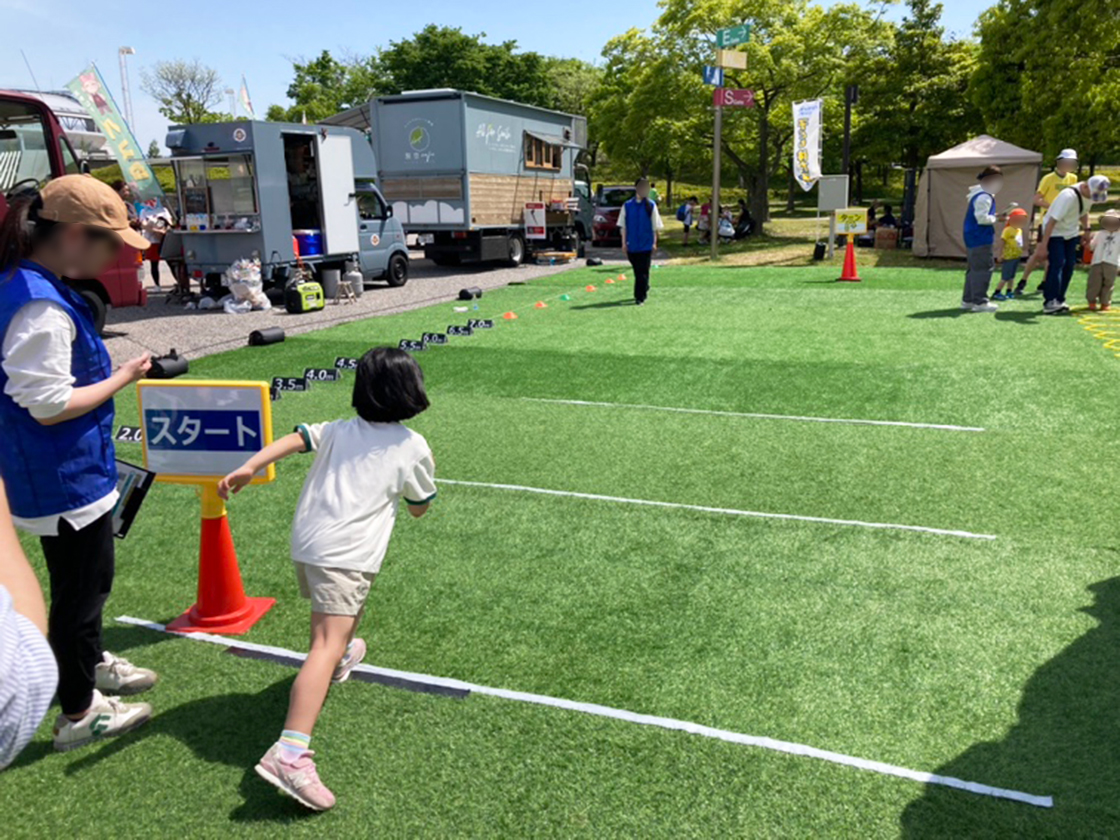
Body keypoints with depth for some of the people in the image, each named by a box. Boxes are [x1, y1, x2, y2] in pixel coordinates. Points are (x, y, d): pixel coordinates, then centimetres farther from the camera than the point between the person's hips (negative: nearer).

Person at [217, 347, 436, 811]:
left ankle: (339, 657, 64)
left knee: (330, 614, 35)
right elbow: (419, 508, 16)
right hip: (345, 554, -7)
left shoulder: (338, 430, 15)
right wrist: (422, 475, 33)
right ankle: (289, 752, -30)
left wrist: (248, 467, -14)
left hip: (306, 541, 7)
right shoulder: (413, 447, 5)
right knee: (327, 646, -17)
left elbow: (294, 438, -3)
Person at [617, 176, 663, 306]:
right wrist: (624, 243, 1)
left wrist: (654, 243, 0)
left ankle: (640, 297, -3)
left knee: (643, 272, -5)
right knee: (637, 271, 11)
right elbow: (623, 226, 5)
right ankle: (644, 290, 33)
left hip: (646, 244, -2)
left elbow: (655, 226, 3)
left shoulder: (651, 206, 0)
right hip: (632, 245, 2)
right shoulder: (627, 206, 3)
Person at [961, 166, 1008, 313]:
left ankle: (967, 300, 20)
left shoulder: (982, 195, 17)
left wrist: (994, 216, 9)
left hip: (974, 238, 11)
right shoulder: (983, 197, -16)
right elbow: (981, 218, -22)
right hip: (980, 239, -11)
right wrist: (996, 218, -9)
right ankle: (980, 302, -9)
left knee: (975, 268, 15)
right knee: (983, 268, -9)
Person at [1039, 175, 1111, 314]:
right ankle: (1050, 302, -16)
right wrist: (1044, 243, -29)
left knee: (1069, 266, 4)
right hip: (1055, 232, -8)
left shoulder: (1090, 194, -5)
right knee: (1057, 264, -17)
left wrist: (1086, 230, 11)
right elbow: (1052, 220, -29)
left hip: (1071, 233, 8)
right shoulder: (1068, 196, -30)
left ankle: (1059, 301, 11)